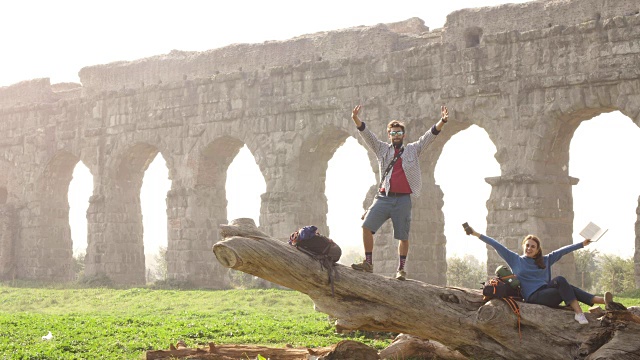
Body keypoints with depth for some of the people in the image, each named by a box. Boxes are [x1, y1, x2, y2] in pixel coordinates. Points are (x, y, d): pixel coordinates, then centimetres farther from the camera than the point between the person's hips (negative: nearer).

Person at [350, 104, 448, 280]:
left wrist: (442, 121, -12)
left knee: (403, 236, 2)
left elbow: (430, 136, 3)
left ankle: (402, 269, 14)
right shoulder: (382, 149, 12)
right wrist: (356, 120, -14)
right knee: (367, 226, -12)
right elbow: (367, 135, 2)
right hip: (384, 197, 1)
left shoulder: (413, 150, 11)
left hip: (403, 199, -1)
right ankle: (368, 262, -3)